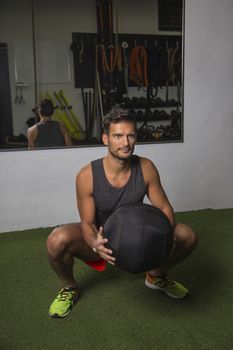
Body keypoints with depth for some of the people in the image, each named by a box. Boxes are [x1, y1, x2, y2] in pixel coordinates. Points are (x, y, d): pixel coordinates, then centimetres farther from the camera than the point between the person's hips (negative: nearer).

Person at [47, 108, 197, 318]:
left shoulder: (146, 168, -18)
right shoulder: (87, 176, -24)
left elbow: (164, 208, -10)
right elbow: (87, 223, -18)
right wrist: (96, 244, -41)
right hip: (101, 239, -2)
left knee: (187, 237, -16)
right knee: (57, 241, -33)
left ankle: (156, 277, 15)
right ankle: (69, 288, 2)